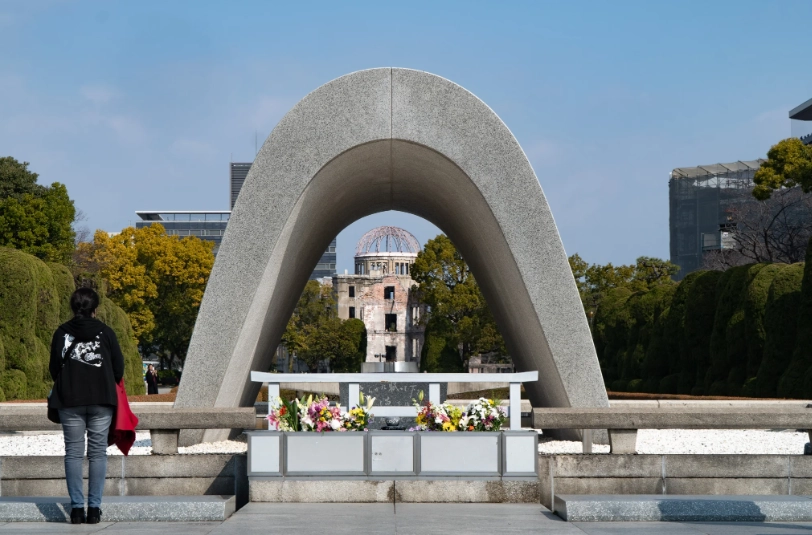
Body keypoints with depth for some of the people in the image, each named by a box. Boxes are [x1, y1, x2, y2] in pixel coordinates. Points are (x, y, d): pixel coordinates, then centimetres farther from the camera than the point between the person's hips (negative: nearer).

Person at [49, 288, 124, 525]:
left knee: (73, 452, 4)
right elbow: (119, 367, 4)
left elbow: (54, 368, 4)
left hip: (69, 400, 1)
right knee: (98, 452, 3)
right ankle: (94, 508, -1)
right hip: (101, 399, -1)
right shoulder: (105, 332, 0)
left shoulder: (62, 332, 2)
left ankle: (77, 507, -1)